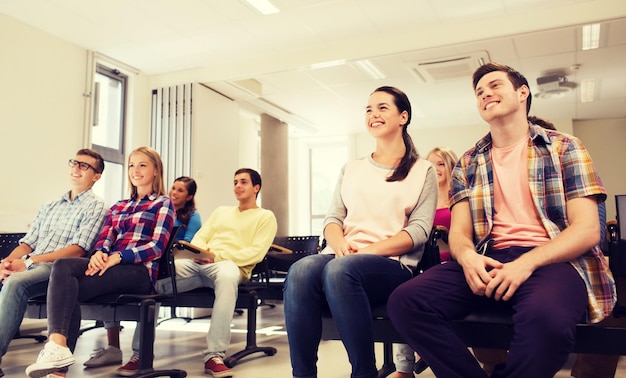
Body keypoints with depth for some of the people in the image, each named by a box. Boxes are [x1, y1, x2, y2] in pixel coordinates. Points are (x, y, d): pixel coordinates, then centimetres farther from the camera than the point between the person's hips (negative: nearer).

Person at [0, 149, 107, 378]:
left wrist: (29, 261, -15)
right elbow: (27, 243, 17)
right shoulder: (50, 207, 24)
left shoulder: (95, 207, 3)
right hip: (29, 266, 6)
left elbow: (78, 249, -9)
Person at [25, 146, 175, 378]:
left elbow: (157, 246, -5)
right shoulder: (118, 207, 27)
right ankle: (57, 346, -39)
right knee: (63, 266, -27)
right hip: (111, 265, 5)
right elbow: (105, 238, 13)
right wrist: (99, 253, -12)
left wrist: (117, 257, -18)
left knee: (67, 289, -24)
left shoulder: (163, 204, 8)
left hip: (140, 271, -5)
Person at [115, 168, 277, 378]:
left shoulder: (265, 217, 12)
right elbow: (199, 237, 21)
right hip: (198, 263, 5)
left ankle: (214, 356, -39)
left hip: (231, 265, -5)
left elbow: (256, 252, -3)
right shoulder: (221, 211, 30)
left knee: (227, 276, -43)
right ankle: (141, 353, -16)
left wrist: (218, 256, -15)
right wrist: (200, 251, -6)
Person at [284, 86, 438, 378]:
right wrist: (341, 245, -11)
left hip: (391, 264, -3)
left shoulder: (423, 171, 11)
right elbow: (332, 218, 13)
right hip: (342, 258, 3)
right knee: (300, 270, -32)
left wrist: (368, 251, -16)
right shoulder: (351, 168, 22)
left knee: (340, 270, -38)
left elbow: (419, 230, -1)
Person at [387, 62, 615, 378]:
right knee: (405, 301, -24)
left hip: (550, 260, -3)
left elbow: (587, 229, -1)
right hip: (488, 262, 3)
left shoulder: (564, 149, 9)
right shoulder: (468, 164, 18)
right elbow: (459, 231, 12)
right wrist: (467, 256, -15)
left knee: (545, 316, -40)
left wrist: (527, 263, -18)